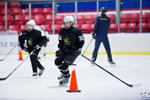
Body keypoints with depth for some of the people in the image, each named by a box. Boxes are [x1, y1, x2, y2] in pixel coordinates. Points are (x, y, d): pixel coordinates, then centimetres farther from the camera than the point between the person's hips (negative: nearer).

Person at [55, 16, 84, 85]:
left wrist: (79, 49, -13)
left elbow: (81, 41, -9)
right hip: (65, 50, 6)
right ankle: (63, 73, 25)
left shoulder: (77, 31, -16)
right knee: (57, 61, -2)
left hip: (74, 51, -6)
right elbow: (60, 41, 12)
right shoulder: (62, 30, 0)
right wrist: (60, 49, 4)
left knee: (65, 64, -16)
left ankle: (66, 78, 6)